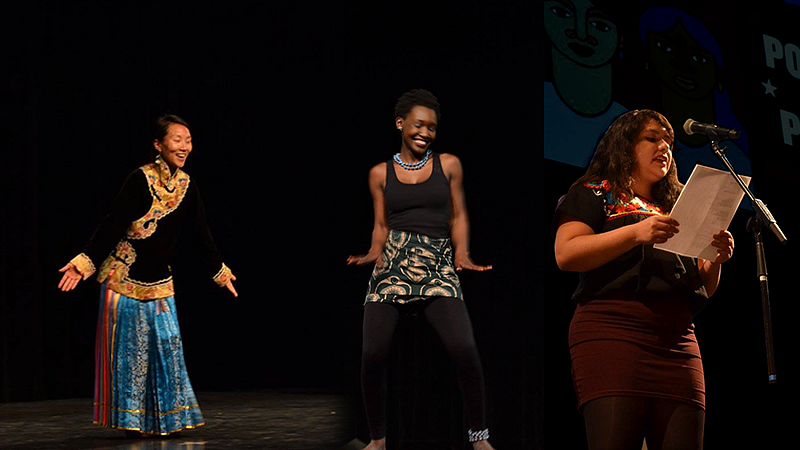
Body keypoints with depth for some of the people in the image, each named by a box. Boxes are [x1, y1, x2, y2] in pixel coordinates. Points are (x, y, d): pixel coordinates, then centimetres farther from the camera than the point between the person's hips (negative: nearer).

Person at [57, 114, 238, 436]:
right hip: (125, 277, -5)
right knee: (130, 348, 1)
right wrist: (84, 262, -24)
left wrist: (219, 271, 20)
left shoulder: (186, 186, 3)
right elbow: (113, 224, -18)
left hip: (160, 282, 6)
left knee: (168, 343, 4)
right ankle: (131, 419, 12)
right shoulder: (141, 179, -15)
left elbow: (199, 234, 13)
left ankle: (165, 418, 15)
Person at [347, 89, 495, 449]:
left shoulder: (449, 165, 13)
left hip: (438, 267, 0)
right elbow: (381, 225, 15)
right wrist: (374, 252, -5)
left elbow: (458, 217, 13)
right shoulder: (381, 173, 14)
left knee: (464, 349, -22)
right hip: (392, 266, 1)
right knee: (373, 353, -17)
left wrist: (461, 253, -4)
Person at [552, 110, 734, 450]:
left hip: (679, 342, 6)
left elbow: (702, 290, 27)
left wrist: (717, 260, 5)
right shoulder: (595, 192, 14)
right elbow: (566, 255, -4)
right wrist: (637, 233, -14)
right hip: (613, 332, -5)